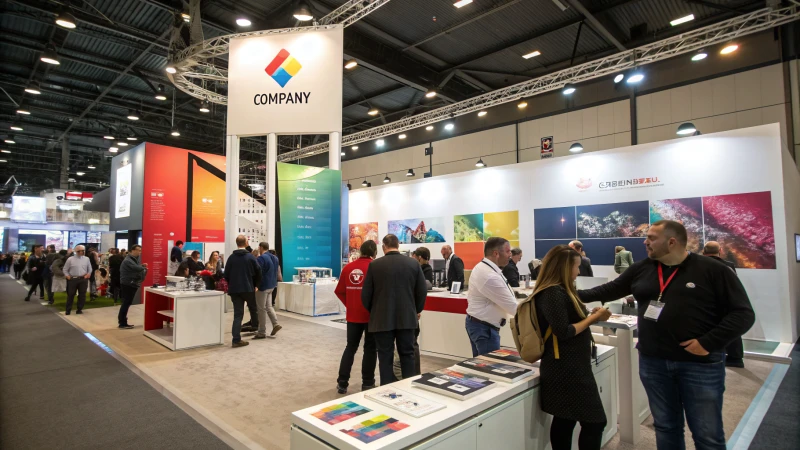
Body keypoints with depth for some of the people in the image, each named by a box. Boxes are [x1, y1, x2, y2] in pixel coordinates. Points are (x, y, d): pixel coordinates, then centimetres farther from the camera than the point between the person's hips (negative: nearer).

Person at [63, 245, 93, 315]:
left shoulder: (86, 259, 7)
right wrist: (67, 275, -8)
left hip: (83, 279, 2)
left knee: (82, 295, 5)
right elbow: (65, 269, 6)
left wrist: (88, 273, -2)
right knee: (70, 295, 3)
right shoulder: (70, 259, 0)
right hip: (73, 279, -2)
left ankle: (79, 309, 16)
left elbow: (90, 269, 14)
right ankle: (68, 310, 12)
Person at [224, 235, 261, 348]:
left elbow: (226, 275, 4)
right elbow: (258, 272, -3)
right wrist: (255, 285, 13)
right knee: (253, 309, 21)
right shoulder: (250, 257, -6)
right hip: (248, 288, -3)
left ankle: (236, 340, -2)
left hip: (234, 289, 3)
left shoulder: (231, 257, 2)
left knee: (237, 314, 3)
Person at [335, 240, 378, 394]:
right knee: (370, 349, 9)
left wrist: (349, 304, 12)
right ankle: (367, 384, 15)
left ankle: (342, 383, 16)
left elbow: (339, 291, 4)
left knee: (350, 347, 15)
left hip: (353, 314, 4)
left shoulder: (348, 268, 1)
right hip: (371, 314, -4)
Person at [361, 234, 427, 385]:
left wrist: (372, 311, 16)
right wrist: (417, 310, 18)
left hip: (382, 319, -2)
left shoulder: (374, 265, -7)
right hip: (407, 317, 2)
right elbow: (422, 291, 2)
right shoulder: (414, 264, -2)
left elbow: (365, 294, -2)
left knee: (385, 357, 7)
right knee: (407, 355, 13)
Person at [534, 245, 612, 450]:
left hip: (566, 367, 10)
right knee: (594, 422, -3)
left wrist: (591, 315, 6)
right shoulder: (553, 293, -18)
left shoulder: (558, 291, 13)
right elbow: (563, 332, -21)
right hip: (568, 370, -10)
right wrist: (592, 318, -11)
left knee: (564, 421, 13)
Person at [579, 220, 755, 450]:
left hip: (700, 364, -3)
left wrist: (709, 343, -16)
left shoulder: (713, 270, -7)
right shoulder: (642, 269, 5)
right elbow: (610, 290, 12)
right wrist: (578, 295, 6)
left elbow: (743, 313, -8)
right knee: (665, 427, 17)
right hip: (653, 362, 4)